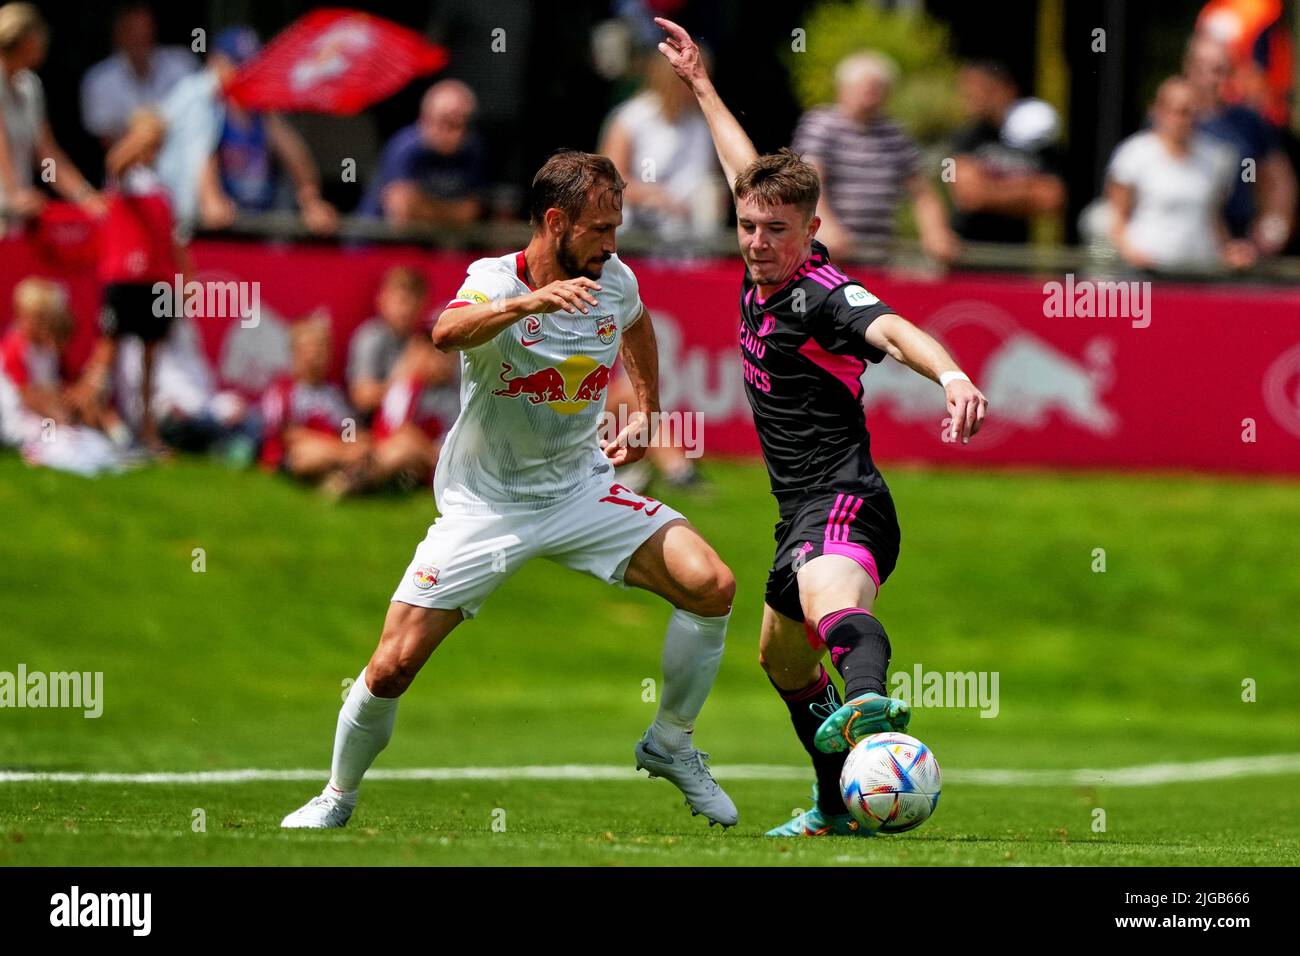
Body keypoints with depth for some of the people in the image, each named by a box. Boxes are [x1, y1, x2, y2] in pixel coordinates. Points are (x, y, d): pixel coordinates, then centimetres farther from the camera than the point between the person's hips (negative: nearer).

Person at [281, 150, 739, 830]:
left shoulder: (615, 282, -4)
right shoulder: (495, 282, -20)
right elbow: (448, 332, -46)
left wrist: (648, 415, 23)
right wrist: (529, 301, -61)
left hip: (581, 490, 4)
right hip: (485, 507, -4)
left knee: (711, 586, -16)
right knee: (392, 667, -10)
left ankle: (670, 745, 4)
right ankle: (337, 798, 17)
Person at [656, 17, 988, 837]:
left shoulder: (824, 295, -14)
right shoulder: (763, 279, 11)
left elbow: (892, 331, -35)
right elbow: (748, 170, 29)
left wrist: (951, 376, -56)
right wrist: (701, 84, 40)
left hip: (840, 501, -10)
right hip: (802, 513, 10)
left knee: (832, 601, -41)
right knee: (783, 658, 27)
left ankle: (867, 706, -72)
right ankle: (840, 808, 41)